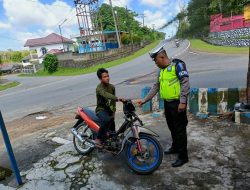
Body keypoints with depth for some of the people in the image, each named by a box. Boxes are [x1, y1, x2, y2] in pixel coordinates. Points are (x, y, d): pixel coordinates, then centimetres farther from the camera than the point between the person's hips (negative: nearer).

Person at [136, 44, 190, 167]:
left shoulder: (177, 65, -10)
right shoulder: (162, 70, 16)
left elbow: (185, 82, -17)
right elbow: (156, 87, 18)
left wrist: (182, 101, -21)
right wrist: (144, 100, 14)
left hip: (177, 103, -8)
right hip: (167, 103, 8)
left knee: (180, 129, 0)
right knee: (172, 128, 19)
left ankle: (183, 156, 12)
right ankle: (175, 147, 38)